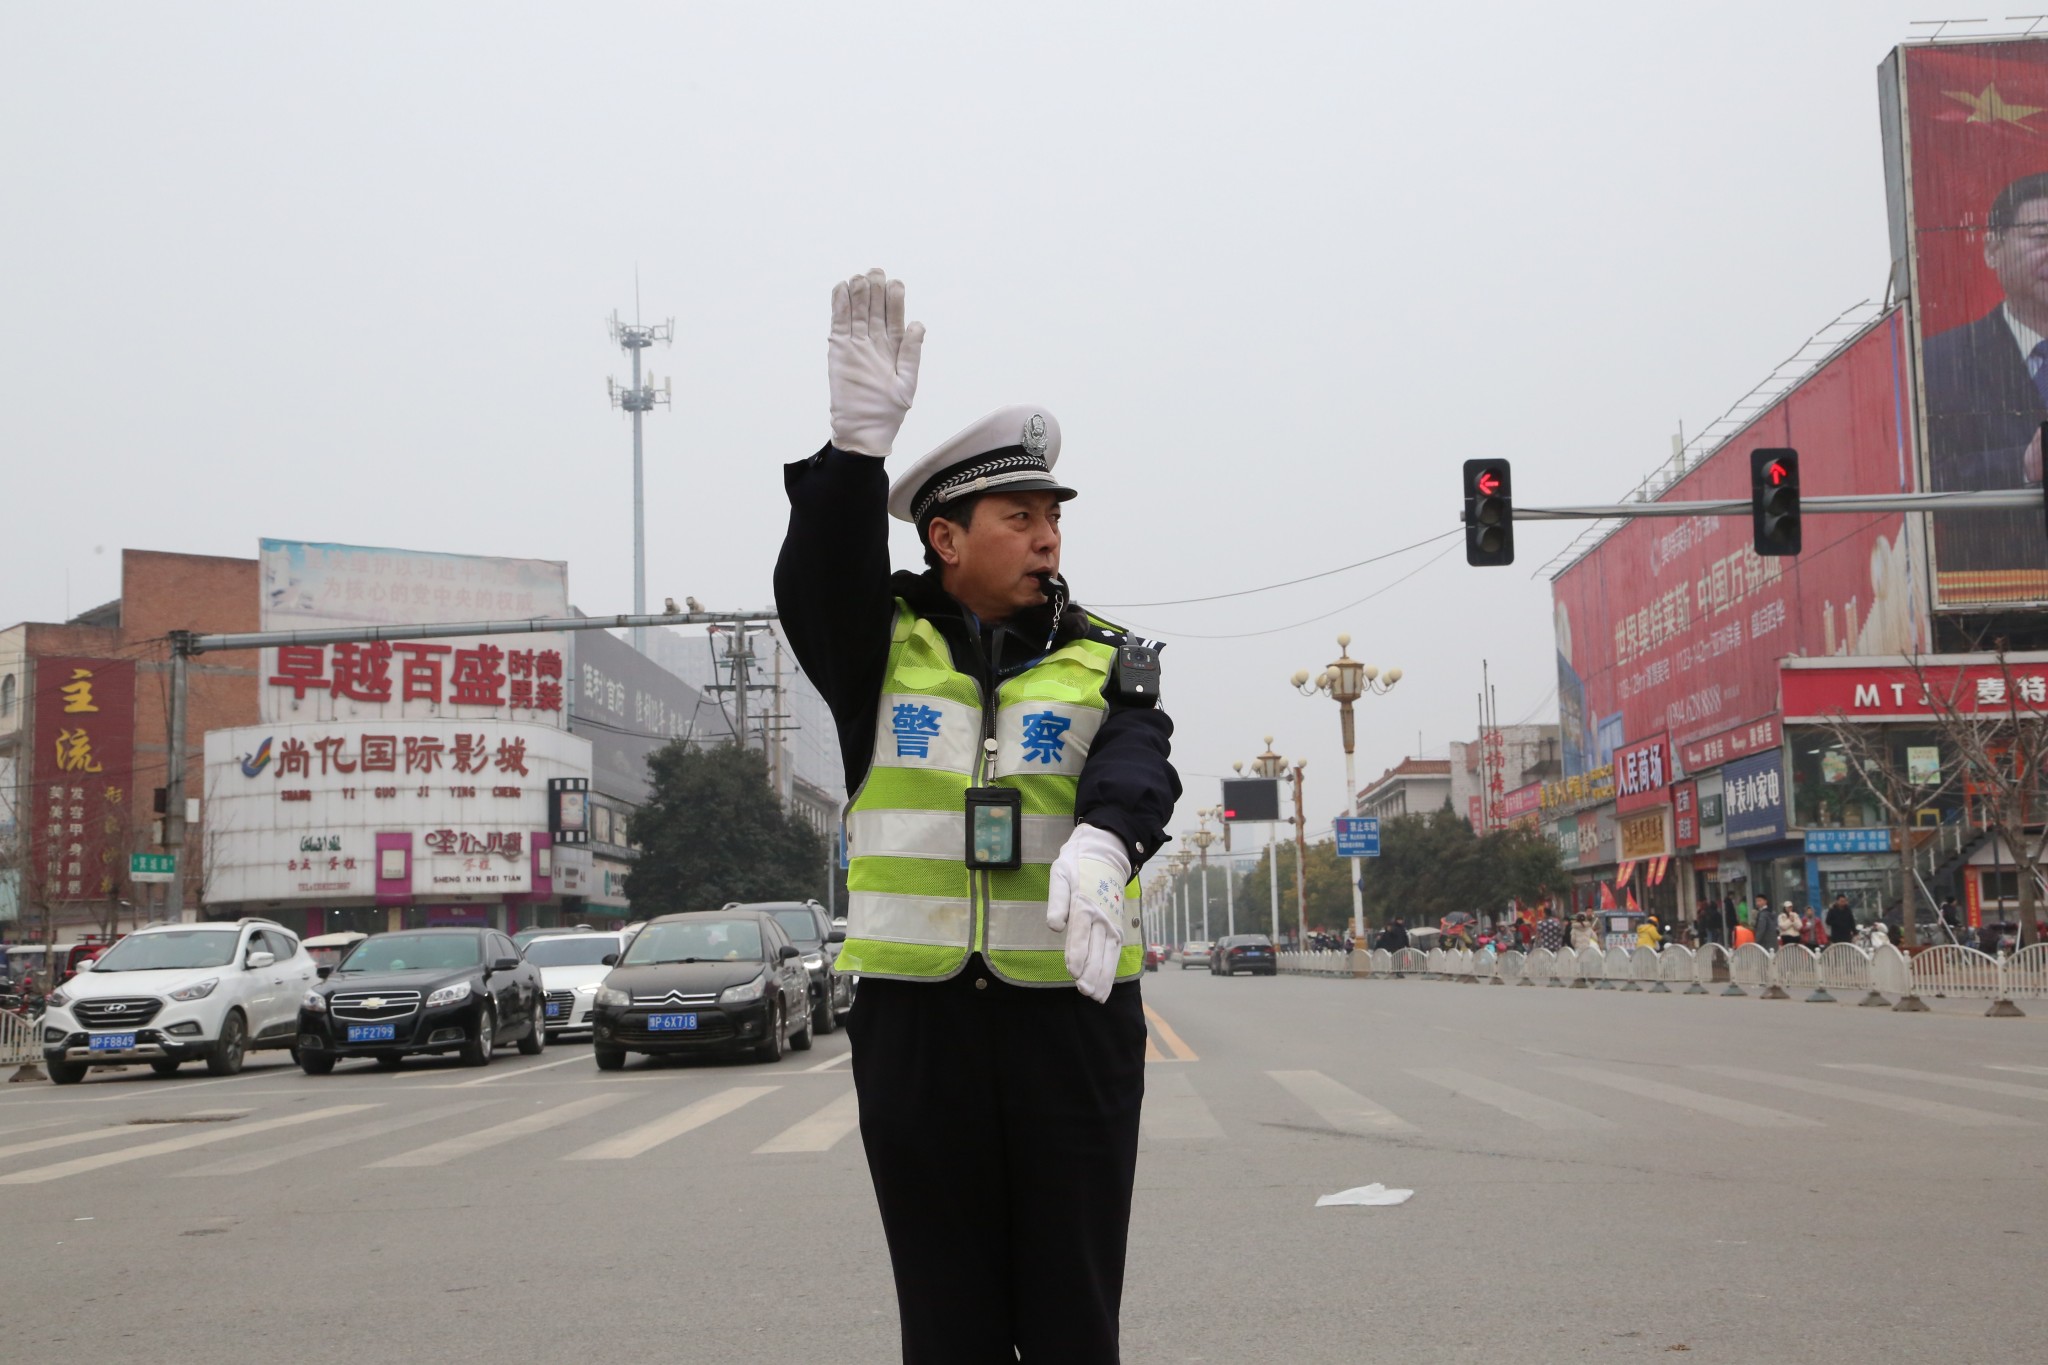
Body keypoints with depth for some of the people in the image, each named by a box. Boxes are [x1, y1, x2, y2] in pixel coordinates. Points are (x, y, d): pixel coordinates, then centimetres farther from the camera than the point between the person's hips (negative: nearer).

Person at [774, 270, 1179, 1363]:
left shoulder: (1103, 665, 7)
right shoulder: (887, 649, 7)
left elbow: (1135, 769, -12)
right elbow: (816, 583, -14)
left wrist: (1102, 839, -36)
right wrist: (859, 440, -30)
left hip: (1071, 1012, 0)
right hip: (914, 1015, 0)